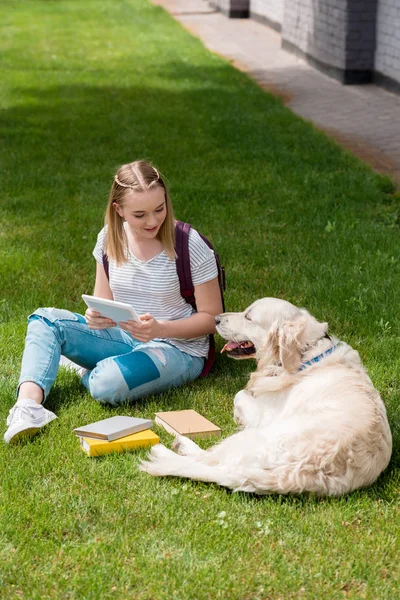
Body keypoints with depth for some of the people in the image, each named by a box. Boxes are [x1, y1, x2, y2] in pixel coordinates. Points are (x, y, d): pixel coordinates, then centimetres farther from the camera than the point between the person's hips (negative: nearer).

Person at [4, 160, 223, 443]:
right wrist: (97, 316, -19)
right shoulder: (110, 238, -3)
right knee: (45, 319, -12)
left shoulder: (190, 245, -17)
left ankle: (89, 370, 3)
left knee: (108, 385, -34)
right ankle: (28, 406, -32)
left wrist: (160, 329, -27)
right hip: (124, 337, 6)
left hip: (178, 347, -5)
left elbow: (211, 317, -11)